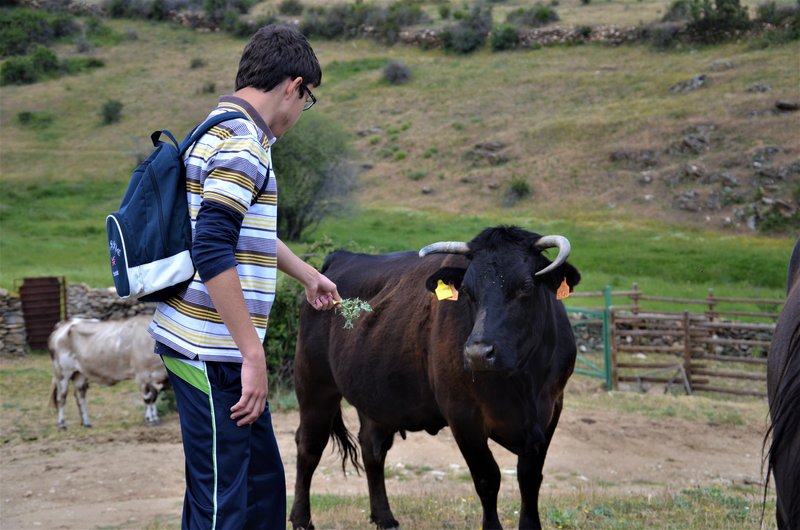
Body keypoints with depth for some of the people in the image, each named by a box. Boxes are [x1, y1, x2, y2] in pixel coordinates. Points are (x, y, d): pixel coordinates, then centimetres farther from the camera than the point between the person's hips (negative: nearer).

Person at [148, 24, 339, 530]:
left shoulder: (230, 133, 17)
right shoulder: (243, 144, -15)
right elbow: (212, 252, -25)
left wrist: (308, 274, 45)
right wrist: (253, 355, -23)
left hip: (224, 353, 10)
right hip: (212, 354, -10)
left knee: (264, 480, 18)